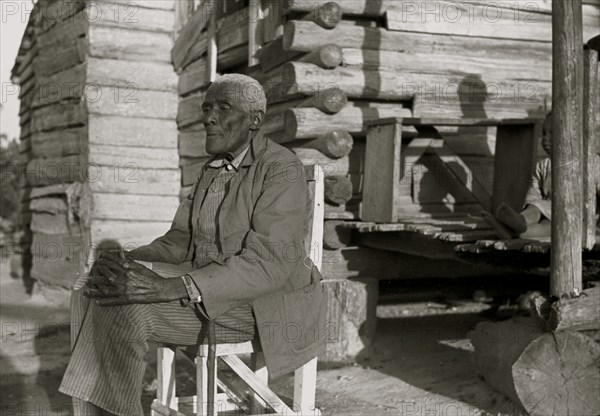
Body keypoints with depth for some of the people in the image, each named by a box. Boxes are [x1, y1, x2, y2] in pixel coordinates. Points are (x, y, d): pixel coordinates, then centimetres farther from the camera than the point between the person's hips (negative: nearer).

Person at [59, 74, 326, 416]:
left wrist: (170, 288, -33)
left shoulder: (282, 169, -12)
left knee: (125, 308, -25)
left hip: (264, 305, -8)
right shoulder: (214, 171, 15)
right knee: (92, 292, -11)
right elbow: (182, 239, 11)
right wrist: (128, 263, -11)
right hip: (205, 289, 8)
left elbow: (269, 264, -24)